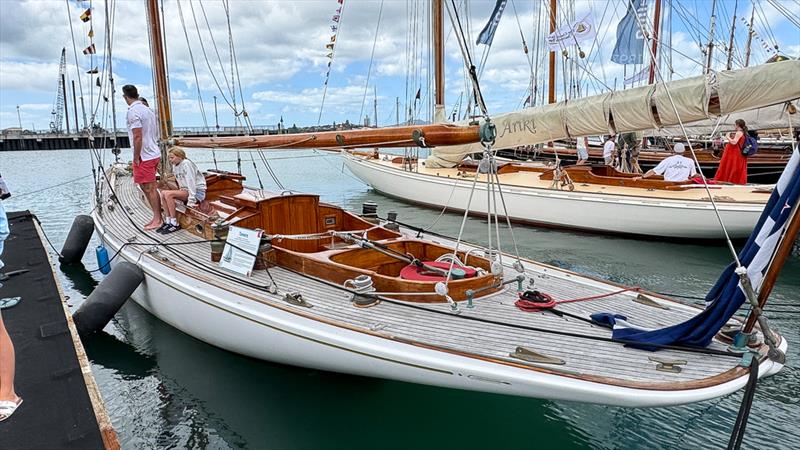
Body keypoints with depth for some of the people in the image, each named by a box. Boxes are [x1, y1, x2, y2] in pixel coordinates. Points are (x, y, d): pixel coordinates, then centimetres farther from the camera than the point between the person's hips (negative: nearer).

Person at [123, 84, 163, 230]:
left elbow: (137, 137, -21)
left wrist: (136, 158, -13)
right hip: (154, 154, 9)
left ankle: (157, 220, 5)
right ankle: (157, 217, 20)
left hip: (144, 157, -9)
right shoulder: (148, 110, 13)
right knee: (146, 187, 16)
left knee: (150, 189, -2)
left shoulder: (133, 112, -15)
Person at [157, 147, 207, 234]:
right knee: (163, 193, -6)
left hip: (198, 191, -8)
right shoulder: (175, 165, 10)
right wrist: (181, 189, -2)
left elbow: (191, 182, -20)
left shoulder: (186, 164, -15)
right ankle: (168, 221, -3)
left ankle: (175, 224, -16)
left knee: (169, 194, -23)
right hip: (186, 190, 8)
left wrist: (191, 201, -22)